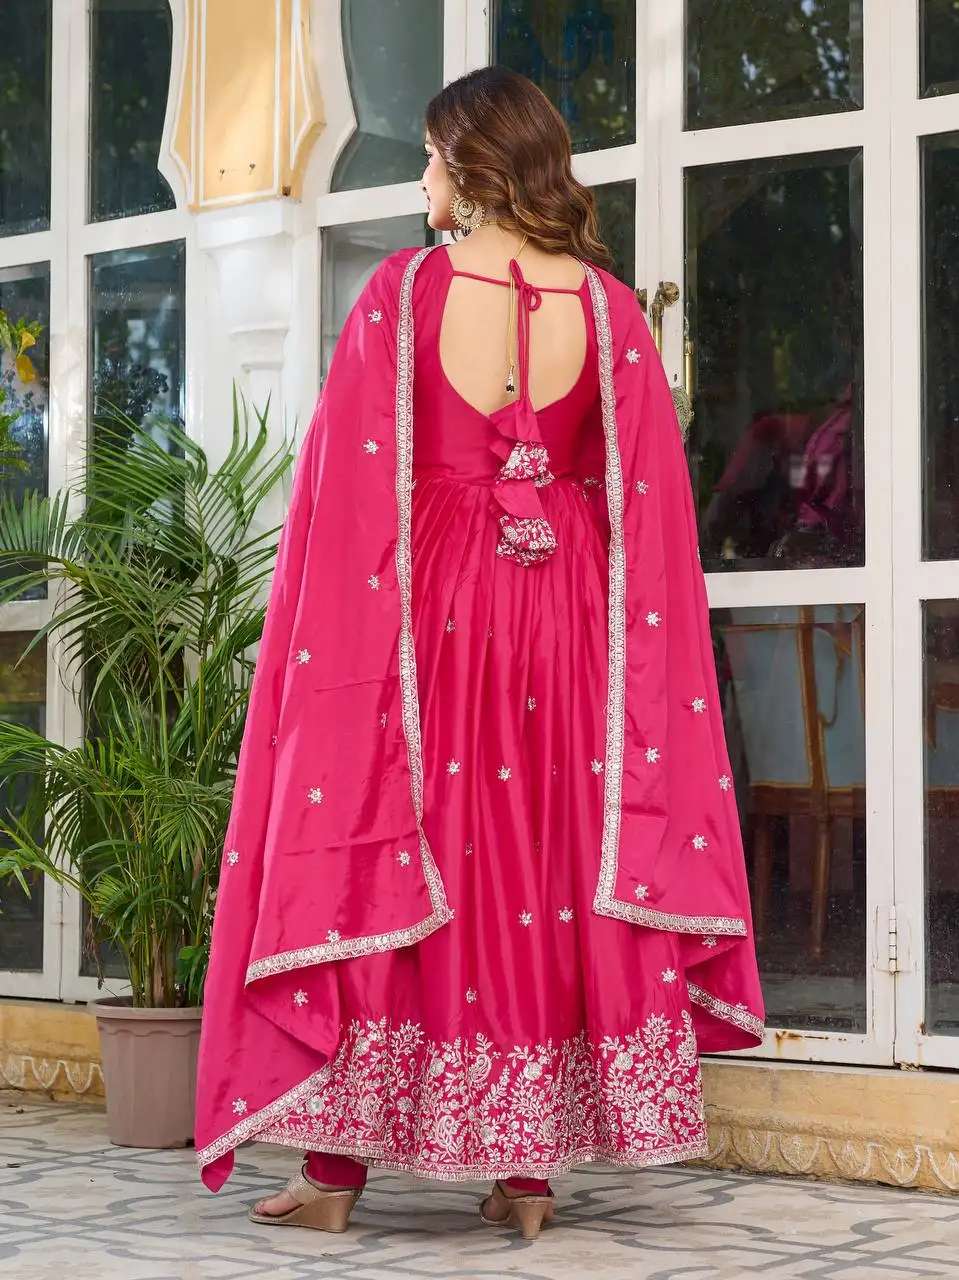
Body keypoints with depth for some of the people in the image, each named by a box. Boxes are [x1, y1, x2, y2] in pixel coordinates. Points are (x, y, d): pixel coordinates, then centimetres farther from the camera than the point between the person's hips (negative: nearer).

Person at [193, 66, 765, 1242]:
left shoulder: (401, 293, -7)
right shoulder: (609, 308, 0)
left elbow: (349, 494, -5)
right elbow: (646, 516, 1)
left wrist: (340, 636, 3)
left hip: (424, 616, -2)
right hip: (565, 633, 2)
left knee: (390, 861, 6)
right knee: (551, 875, 9)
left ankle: (337, 1168, 9)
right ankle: (528, 1174, 12)